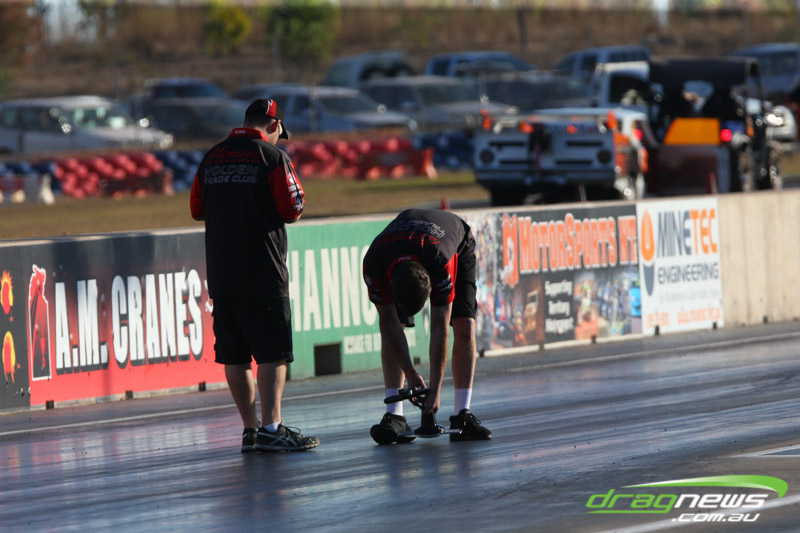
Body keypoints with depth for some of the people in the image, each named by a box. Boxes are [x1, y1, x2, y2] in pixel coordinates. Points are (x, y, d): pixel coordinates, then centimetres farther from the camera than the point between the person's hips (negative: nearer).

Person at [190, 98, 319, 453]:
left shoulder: (211, 158, 10)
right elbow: (292, 210, -11)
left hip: (220, 274, 6)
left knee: (235, 355, 9)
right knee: (272, 353, -4)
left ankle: (250, 429, 11)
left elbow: (197, 210, 16)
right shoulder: (272, 157, -9)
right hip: (263, 274, -6)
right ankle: (270, 427, -12)